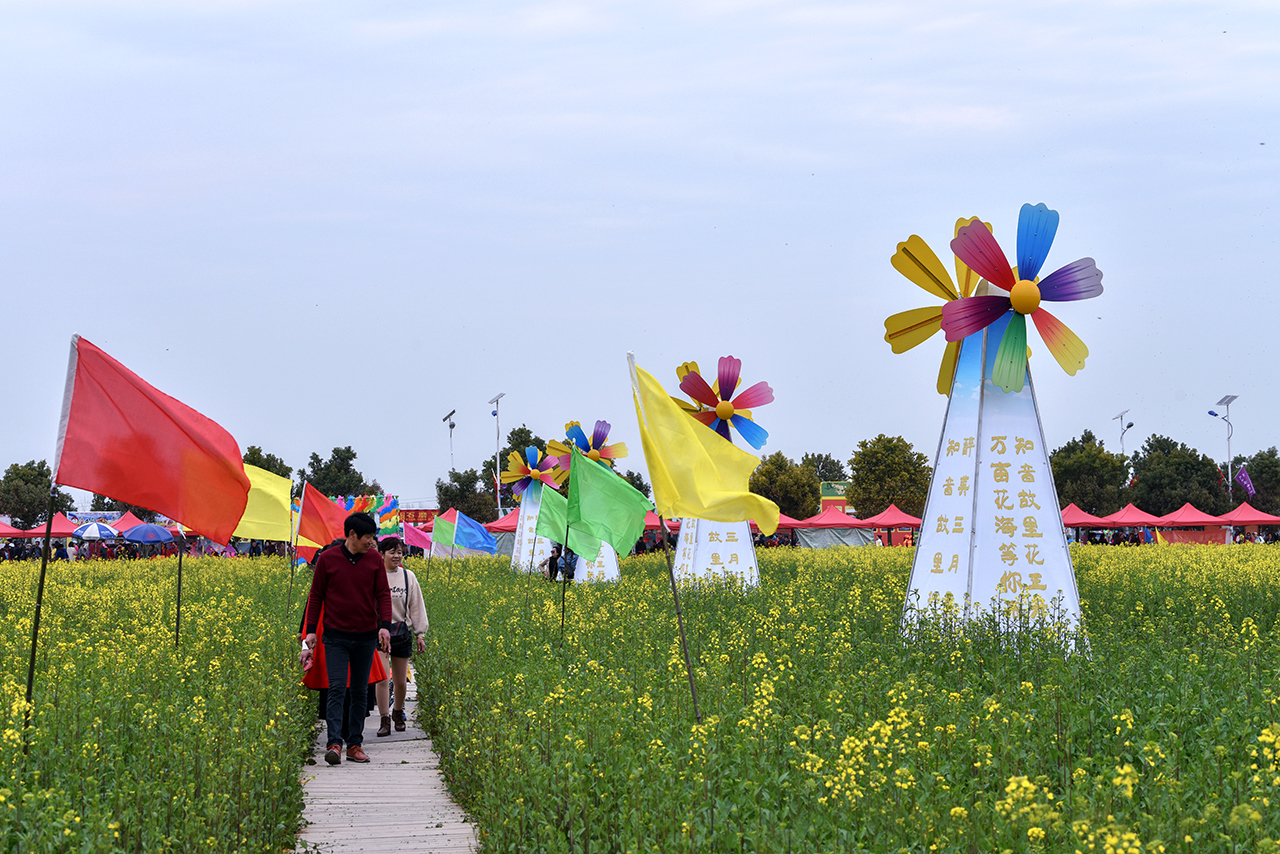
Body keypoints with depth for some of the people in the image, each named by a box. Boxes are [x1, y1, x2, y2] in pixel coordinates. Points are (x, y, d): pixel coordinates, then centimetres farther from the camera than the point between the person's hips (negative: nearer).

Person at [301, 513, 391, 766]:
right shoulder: (327, 559, -2)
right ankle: (334, 744, -17)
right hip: (336, 636, -3)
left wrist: (385, 625, -10)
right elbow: (316, 596, 4)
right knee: (336, 689, -11)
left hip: (366, 636, 3)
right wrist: (311, 630, 0)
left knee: (360, 691, 7)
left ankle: (355, 744, 13)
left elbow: (383, 594, 4)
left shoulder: (374, 560, 4)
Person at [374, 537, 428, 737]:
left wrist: (420, 634, 11)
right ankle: (385, 720, -6)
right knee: (382, 678, -12)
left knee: (400, 680, 9)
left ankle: (398, 713, 33)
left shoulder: (408, 577, 6)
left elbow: (416, 607, 12)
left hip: (402, 632, 3)